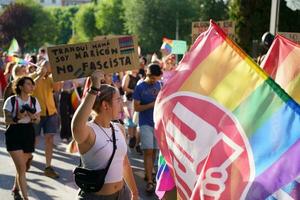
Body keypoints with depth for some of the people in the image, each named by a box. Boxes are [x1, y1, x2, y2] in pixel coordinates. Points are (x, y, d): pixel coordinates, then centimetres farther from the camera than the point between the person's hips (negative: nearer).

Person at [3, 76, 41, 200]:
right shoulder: (11, 100, -8)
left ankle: (15, 189, 39)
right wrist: (18, 117, -24)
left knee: (21, 166, 14)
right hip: (14, 134, -4)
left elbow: (38, 120, 8)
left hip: (28, 134, 4)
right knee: (22, 168, -10)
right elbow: (6, 120, -7)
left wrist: (33, 118, -14)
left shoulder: (34, 101, 3)